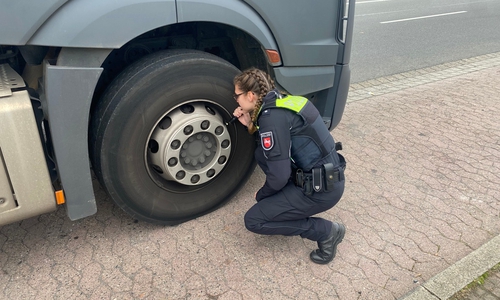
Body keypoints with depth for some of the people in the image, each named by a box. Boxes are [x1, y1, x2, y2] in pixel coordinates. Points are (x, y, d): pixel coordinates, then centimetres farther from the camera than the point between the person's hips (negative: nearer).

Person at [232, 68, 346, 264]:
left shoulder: (272, 117, -19)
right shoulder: (280, 101, 8)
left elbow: (279, 176, -20)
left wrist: (261, 195, 1)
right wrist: (251, 125, 9)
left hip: (321, 188, -9)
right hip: (327, 175, 9)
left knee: (253, 220, -2)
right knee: (262, 154, 13)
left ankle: (325, 231, 2)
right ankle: (288, 205, 18)